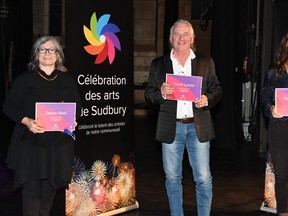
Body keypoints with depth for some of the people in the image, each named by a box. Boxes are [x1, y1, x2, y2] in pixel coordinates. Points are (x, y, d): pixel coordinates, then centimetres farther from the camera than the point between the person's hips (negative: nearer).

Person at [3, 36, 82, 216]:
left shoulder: (67, 81, 11)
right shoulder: (25, 79, 3)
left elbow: (77, 107, 15)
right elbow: (9, 106, 1)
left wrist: (72, 120, -6)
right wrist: (26, 121, -16)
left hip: (58, 143, 3)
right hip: (31, 141, -2)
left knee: (51, 184, 8)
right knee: (31, 184, -5)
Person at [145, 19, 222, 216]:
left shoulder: (206, 62, 7)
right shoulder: (158, 64, 7)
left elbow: (217, 90, 9)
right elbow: (149, 95, 6)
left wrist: (207, 99, -13)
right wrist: (161, 93, -16)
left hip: (198, 126, 0)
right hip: (171, 127, 1)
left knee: (204, 179, 2)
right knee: (172, 178, 10)